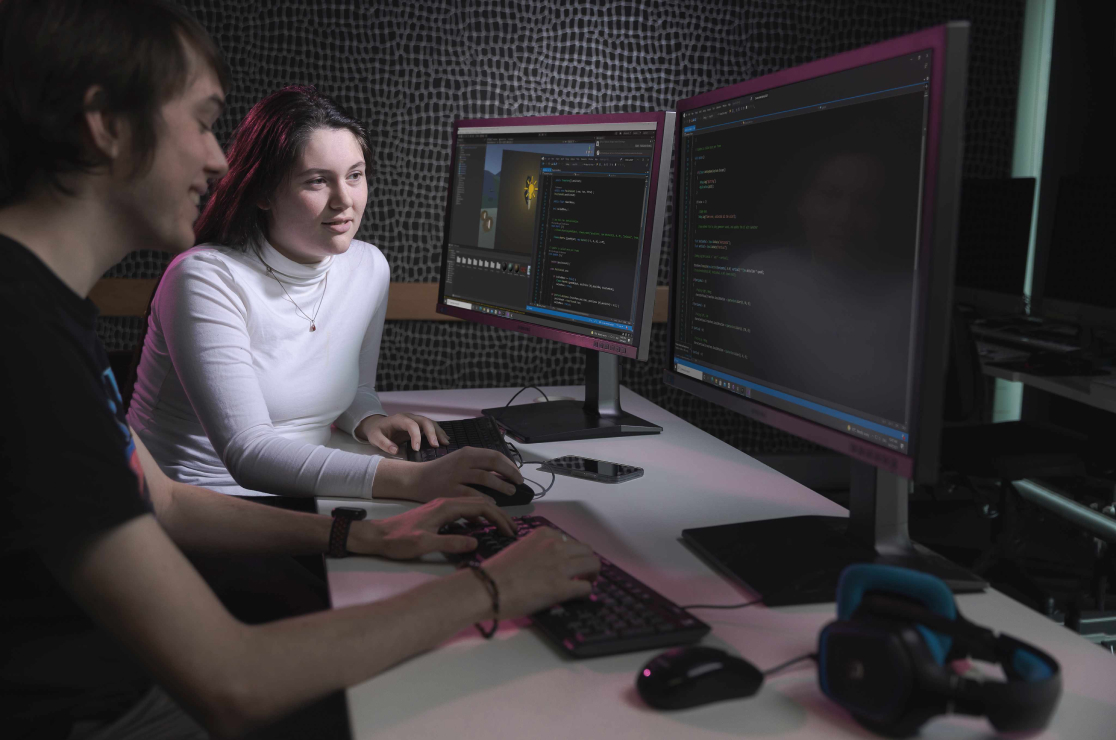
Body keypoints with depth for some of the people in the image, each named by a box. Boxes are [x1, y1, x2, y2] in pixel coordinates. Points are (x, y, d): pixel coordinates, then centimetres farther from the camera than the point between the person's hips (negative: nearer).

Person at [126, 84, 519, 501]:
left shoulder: (369, 268, 4)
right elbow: (247, 452, -26)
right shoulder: (207, 279, -17)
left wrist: (367, 420, -6)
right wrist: (411, 479, -36)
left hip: (300, 500, 6)